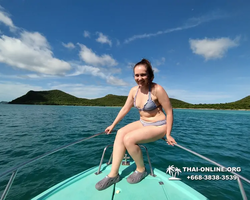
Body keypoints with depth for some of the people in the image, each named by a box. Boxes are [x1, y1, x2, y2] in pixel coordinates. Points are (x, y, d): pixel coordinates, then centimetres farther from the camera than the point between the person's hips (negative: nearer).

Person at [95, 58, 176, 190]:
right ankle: (113, 174, -8)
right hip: (143, 123, 6)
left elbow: (169, 112, -13)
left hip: (158, 126, -6)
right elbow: (125, 109, 5)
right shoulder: (134, 90, -2)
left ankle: (141, 170, 4)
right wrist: (112, 125, 7)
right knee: (120, 133, -16)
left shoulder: (157, 89, -20)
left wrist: (168, 135, -13)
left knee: (128, 139, -24)